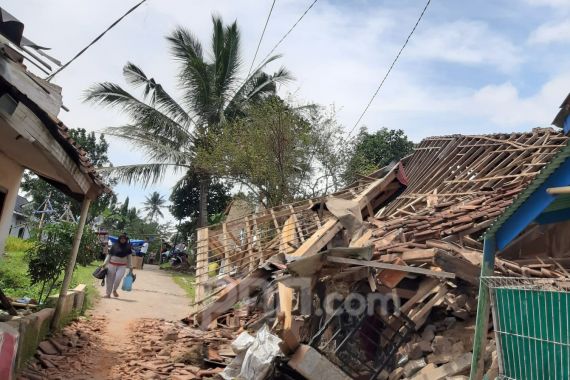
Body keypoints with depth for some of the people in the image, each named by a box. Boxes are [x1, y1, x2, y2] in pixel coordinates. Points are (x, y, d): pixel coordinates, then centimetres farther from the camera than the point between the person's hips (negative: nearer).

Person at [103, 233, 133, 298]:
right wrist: (105, 263, -4)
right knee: (110, 279, 4)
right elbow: (109, 255, 4)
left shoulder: (127, 247, 2)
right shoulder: (114, 246, -1)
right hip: (112, 265, 1)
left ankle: (114, 290, 4)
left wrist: (130, 267, 6)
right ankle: (108, 294, 19)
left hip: (122, 266, -1)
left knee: (118, 278, -20)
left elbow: (129, 257, 8)